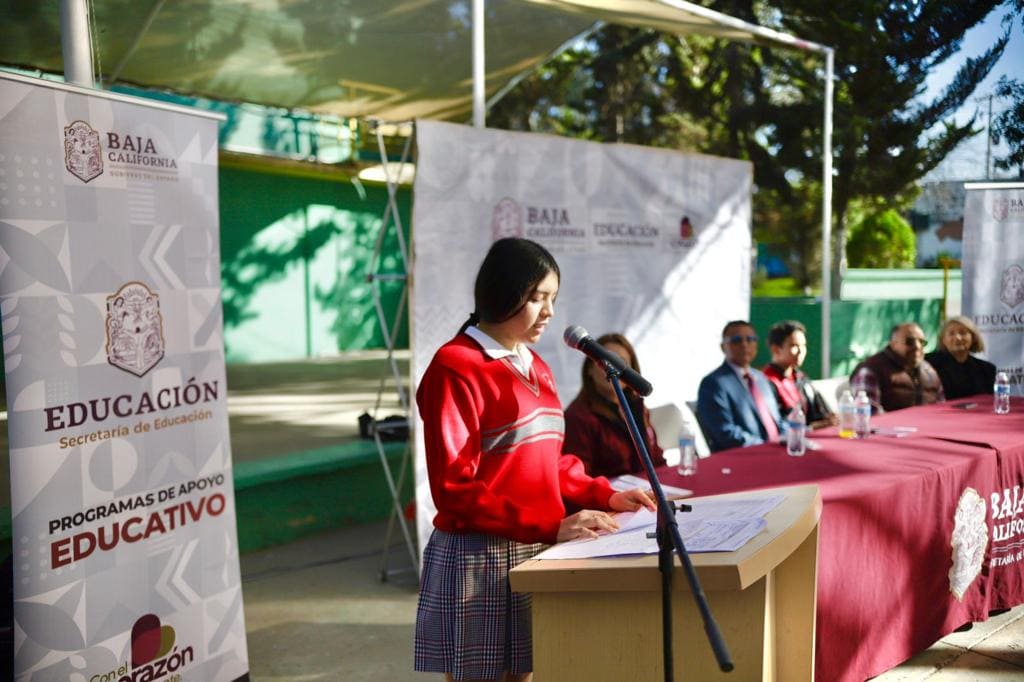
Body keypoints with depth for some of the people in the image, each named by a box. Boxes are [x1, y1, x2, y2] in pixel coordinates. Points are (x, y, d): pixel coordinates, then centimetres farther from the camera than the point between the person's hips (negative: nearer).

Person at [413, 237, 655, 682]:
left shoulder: (534, 367, 12)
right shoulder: (455, 367, -13)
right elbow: (454, 488, -18)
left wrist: (603, 496, 5)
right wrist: (552, 526, -24)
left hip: (536, 553, 8)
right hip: (479, 559, -7)